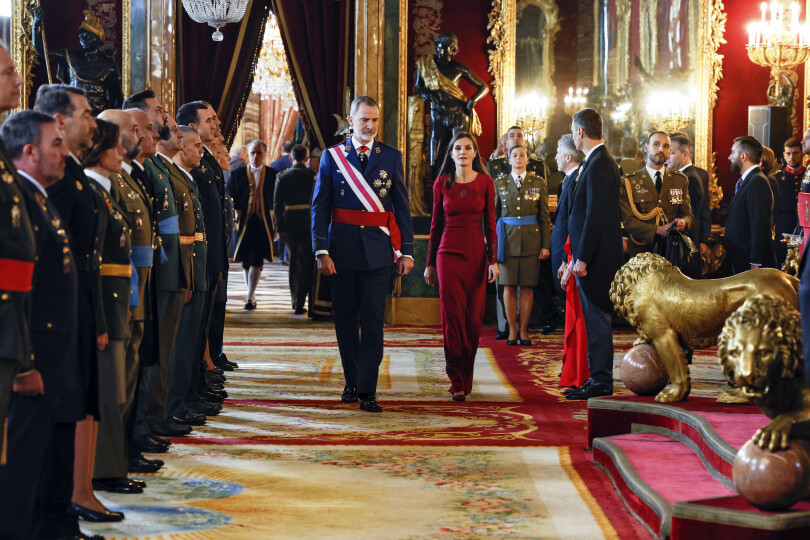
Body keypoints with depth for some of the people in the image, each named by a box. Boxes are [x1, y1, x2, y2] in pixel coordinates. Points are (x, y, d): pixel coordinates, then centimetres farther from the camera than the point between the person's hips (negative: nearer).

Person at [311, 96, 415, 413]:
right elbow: (319, 207, 1)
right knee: (345, 320, 9)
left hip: (378, 250, -1)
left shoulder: (391, 157, 6)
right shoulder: (332, 157, 4)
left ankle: (367, 392, -4)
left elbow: (402, 207, 7)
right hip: (342, 249, 1)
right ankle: (351, 383, 23)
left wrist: (406, 251, 1)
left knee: (372, 320, -5)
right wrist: (321, 251, -8)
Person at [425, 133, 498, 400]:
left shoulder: (485, 182, 4)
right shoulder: (442, 183, 5)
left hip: (476, 256, 1)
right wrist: (430, 263, 9)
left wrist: (493, 260, -2)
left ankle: (466, 378, 15)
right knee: (453, 318, -6)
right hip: (449, 255, -1)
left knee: (473, 319, 1)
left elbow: (490, 224, 5)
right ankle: (457, 382, -2)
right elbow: (436, 225, 9)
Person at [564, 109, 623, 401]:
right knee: (594, 319, 13)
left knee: (597, 319, -5)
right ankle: (598, 377, 19)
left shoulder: (598, 165, -17)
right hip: (592, 256, 10)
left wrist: (582, 258, -21)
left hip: (596, 257, -10)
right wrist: (579, 256, 19)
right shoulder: (598, 162, 15)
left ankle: (601, 380, 0)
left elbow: (595, 215, -22)